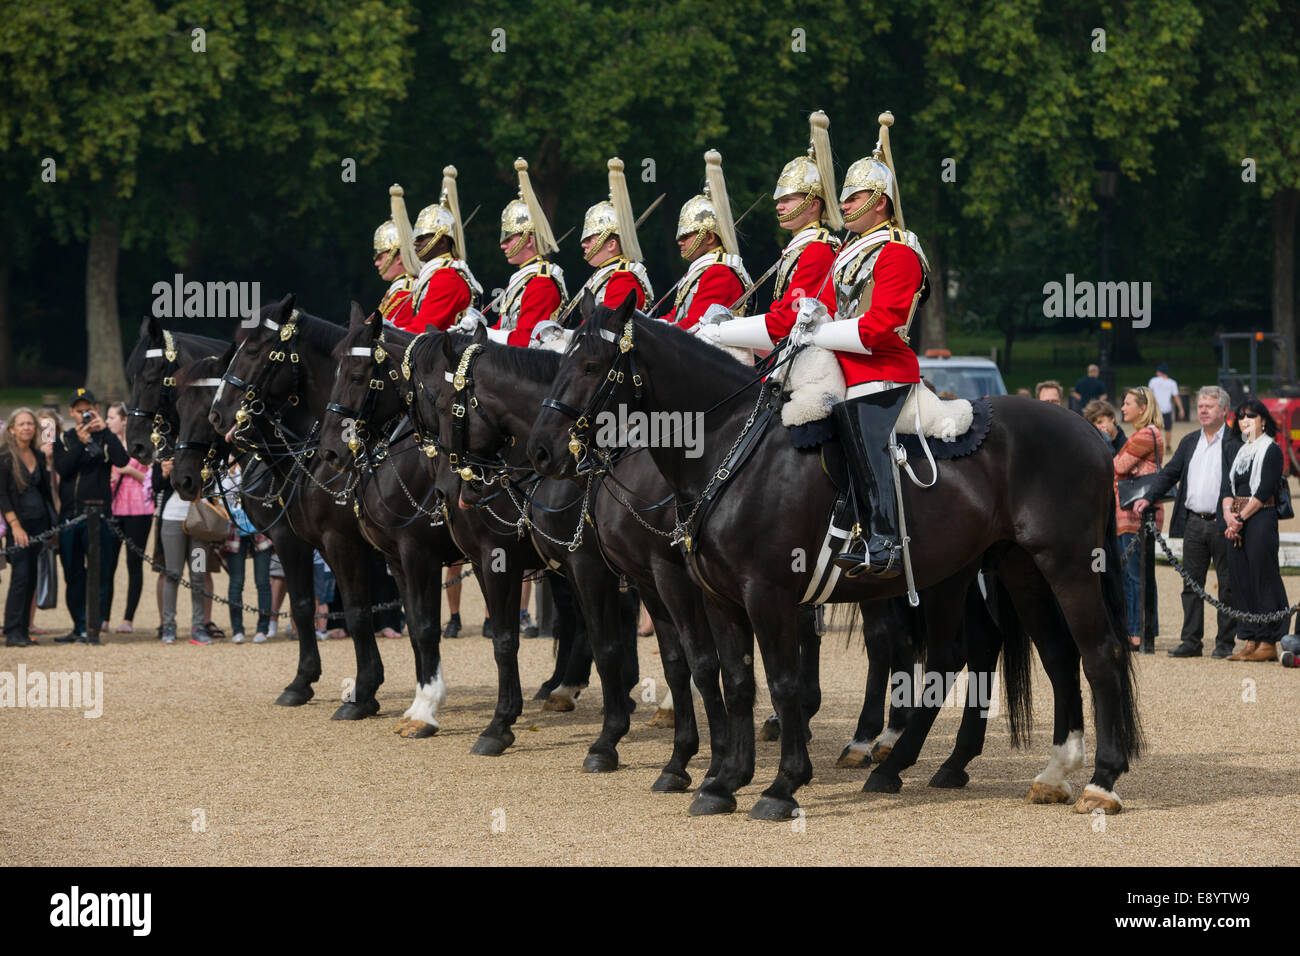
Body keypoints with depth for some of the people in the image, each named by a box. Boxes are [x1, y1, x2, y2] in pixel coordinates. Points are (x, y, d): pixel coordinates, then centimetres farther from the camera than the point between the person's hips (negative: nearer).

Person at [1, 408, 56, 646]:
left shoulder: (39, 456, 11)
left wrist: (53, 524, 12)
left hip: (39, 522, 6)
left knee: (31, 579, 3)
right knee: (21, 576, -13)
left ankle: (23, 630, 7)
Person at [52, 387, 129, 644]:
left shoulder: (105, 438, 5)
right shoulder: (64, 439, 11)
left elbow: (122, 460, -14)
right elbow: (62, 469, -5)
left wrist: (104, 430, -16)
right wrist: (80, 443, -16)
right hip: (69, 514, 3)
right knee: (73, 575, 7)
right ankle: (79, 627, 16)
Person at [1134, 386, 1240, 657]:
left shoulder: (1235, 444, -5)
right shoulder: (1189, 442, 14)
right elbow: (1170, 473, 16)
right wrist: (1148, 498, 2)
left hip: (1222, 523, -5)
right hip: (1193, 521, 6)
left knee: (1227, 585, 3)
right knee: (1191, 584, 7)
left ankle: (1225, 642, 9)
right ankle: (1191, 641, 12)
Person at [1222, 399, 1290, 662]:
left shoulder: (1272, 450, -4)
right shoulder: (1240, 452, 18)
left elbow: (1264, 490, -12)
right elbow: (1227, 486, 11)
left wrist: (1241, 517, -13)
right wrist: (1228, 514, -7)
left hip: (1261, 519, -7)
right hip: (1236, 522, 7)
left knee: (1263, 578, -7)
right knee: (1241, 580, 6)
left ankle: (1268, 643, -5)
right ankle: (1251, 642, 10)